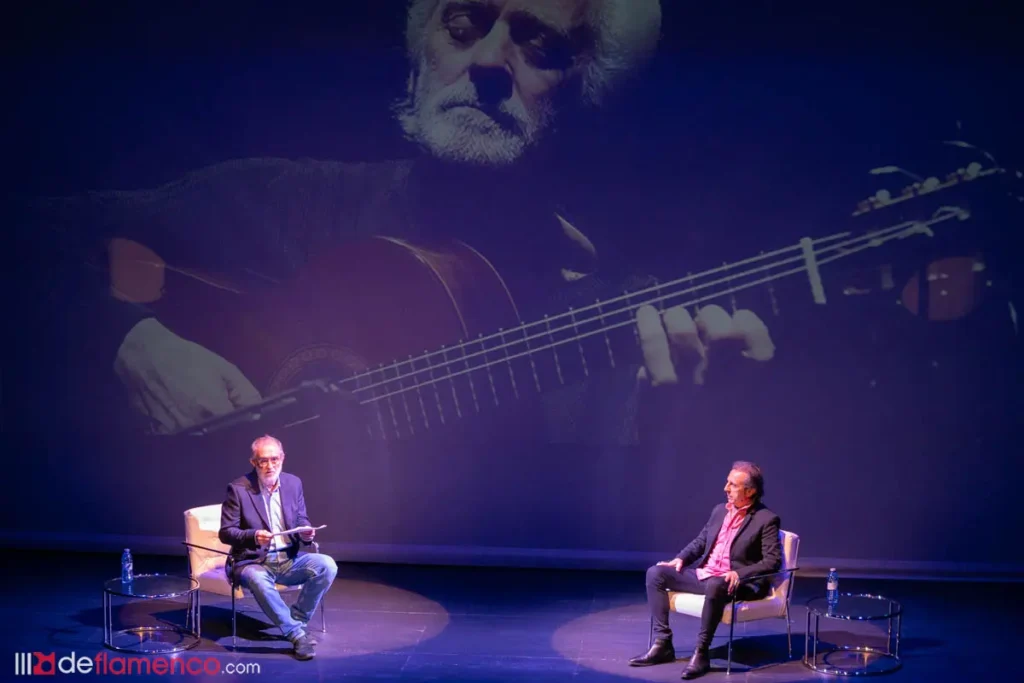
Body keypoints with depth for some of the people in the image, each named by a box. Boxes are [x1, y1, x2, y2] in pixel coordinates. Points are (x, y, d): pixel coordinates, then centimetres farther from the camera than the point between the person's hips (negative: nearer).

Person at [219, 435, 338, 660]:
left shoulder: (293, 483, 5)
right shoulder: (238, 489, -8)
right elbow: (225, 532, -9)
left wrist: (306, 533, -13)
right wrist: (254, 537, -28)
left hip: (289, 559, 4)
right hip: (253, 562, -4)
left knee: (327, 566, -23)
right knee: (258, 579, -39)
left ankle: (295, 621, -8)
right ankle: (297, 633, -25)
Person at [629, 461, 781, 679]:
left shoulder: (767, 519, -7)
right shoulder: (720, 510, 13)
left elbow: (773, 561, -14)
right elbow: (700, 541, 23)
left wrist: (739, 574, -26)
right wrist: (680, 559, 4)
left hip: (737, 582, -7)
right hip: (703, 573, 8)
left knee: (715, 586, -41)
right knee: (656, 573, -8)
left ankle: (701, 653, -28)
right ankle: (662, 644, -9)